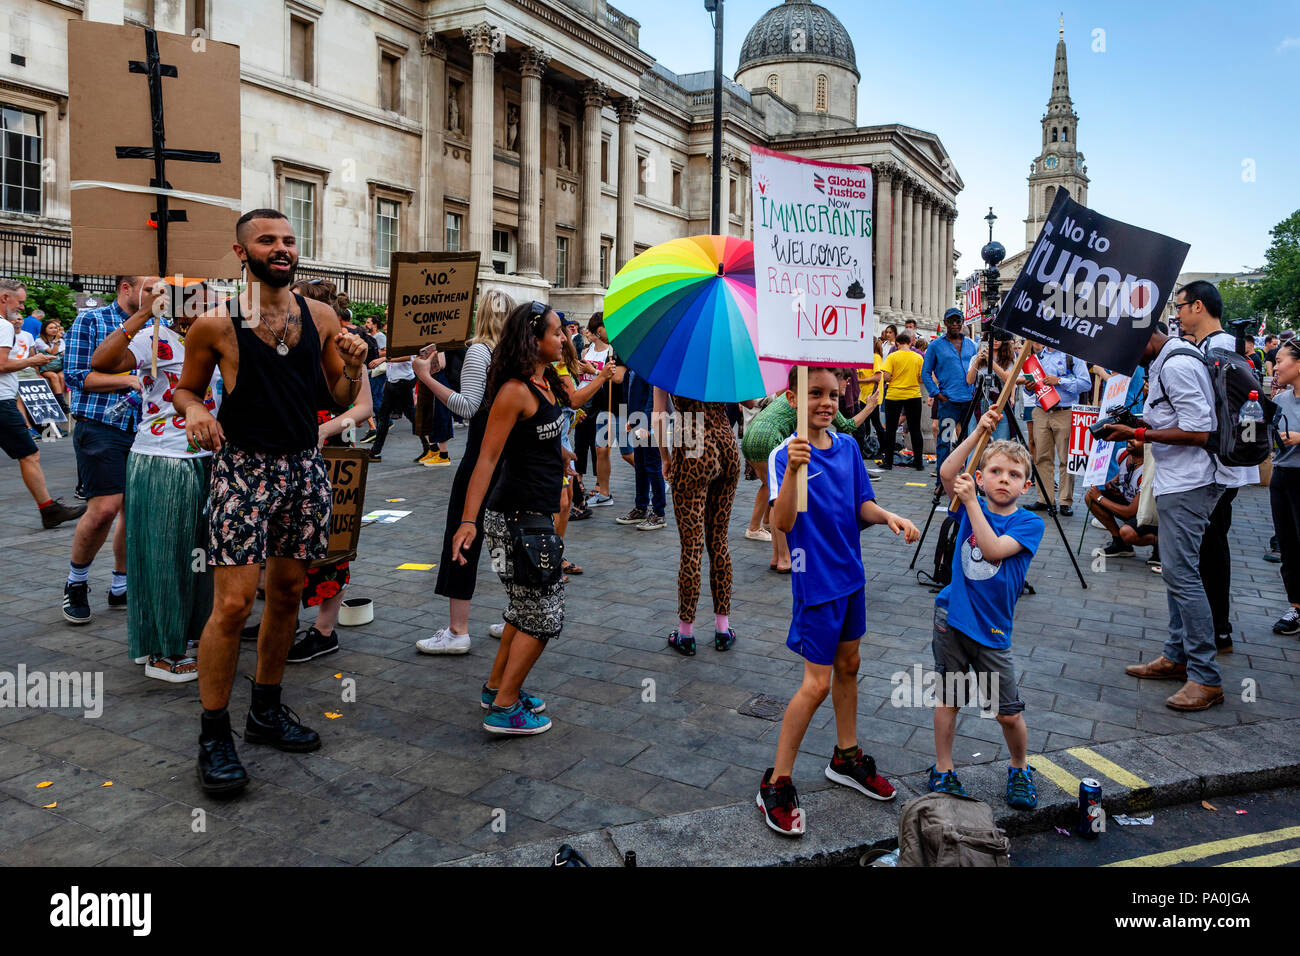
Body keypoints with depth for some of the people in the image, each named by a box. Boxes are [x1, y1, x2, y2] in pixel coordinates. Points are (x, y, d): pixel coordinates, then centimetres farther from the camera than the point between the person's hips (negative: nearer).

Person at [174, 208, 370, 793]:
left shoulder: (320, 317, 6)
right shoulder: (215, 324, -4)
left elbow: (340, 398, 11)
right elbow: (186, 388, 8)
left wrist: (353, 366, -10)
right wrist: (194, 411, -14)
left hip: (304, 466, 5)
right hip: (242, 468, -4)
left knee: (288, 592, 13)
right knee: (233, 603, -8)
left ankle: (267, 711, 30)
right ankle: (213, 735, 7)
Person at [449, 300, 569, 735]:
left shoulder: (547, 381, 9)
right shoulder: (515, 390, -17)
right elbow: (487, 458, -21)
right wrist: (467, 520, -26)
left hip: (535, 514, 10)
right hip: (518, 517, -10)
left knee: (527, 608, 20)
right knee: (543, 615, -3)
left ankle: (497, 687, 34)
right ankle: (505, 708, 7)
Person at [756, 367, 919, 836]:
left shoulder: (848, 446, 4)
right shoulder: (785, 454, -17)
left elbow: (862, 505, 10)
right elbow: (783, 522, -30)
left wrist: (888, 516, -11)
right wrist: (793, 470, -45)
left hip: (851, 573, 7)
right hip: (816, 581, -7)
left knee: (847, 668, 19)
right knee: (817, 683, -6)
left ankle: (847, 759, 37)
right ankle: (776, 785, 7)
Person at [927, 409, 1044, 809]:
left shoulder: (1029, 523, -7)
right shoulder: (971, 505, 1)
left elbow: (993, 550, -23)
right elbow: (947, 473, -17)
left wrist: (971, 503, -23)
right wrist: (980, 432, -24)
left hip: (991, 629, -1)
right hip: (952, 616, 2)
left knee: (1009, 712, 4)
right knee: (948, 698, 11)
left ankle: (1020, 770, 31)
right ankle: (943, 771, 27)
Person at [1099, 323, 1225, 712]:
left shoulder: (1177, 366, -17)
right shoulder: (1163, 364, 15)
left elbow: (1197, 432, -22)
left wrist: (1138, 433, -18)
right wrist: (1137, 426, 9)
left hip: (1187, 486, -11)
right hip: (1175, 482, 11)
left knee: (1181, 573, -11)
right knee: (1176, 571, 15)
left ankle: (1206, 679, -6)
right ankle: (1177, 656, 24)